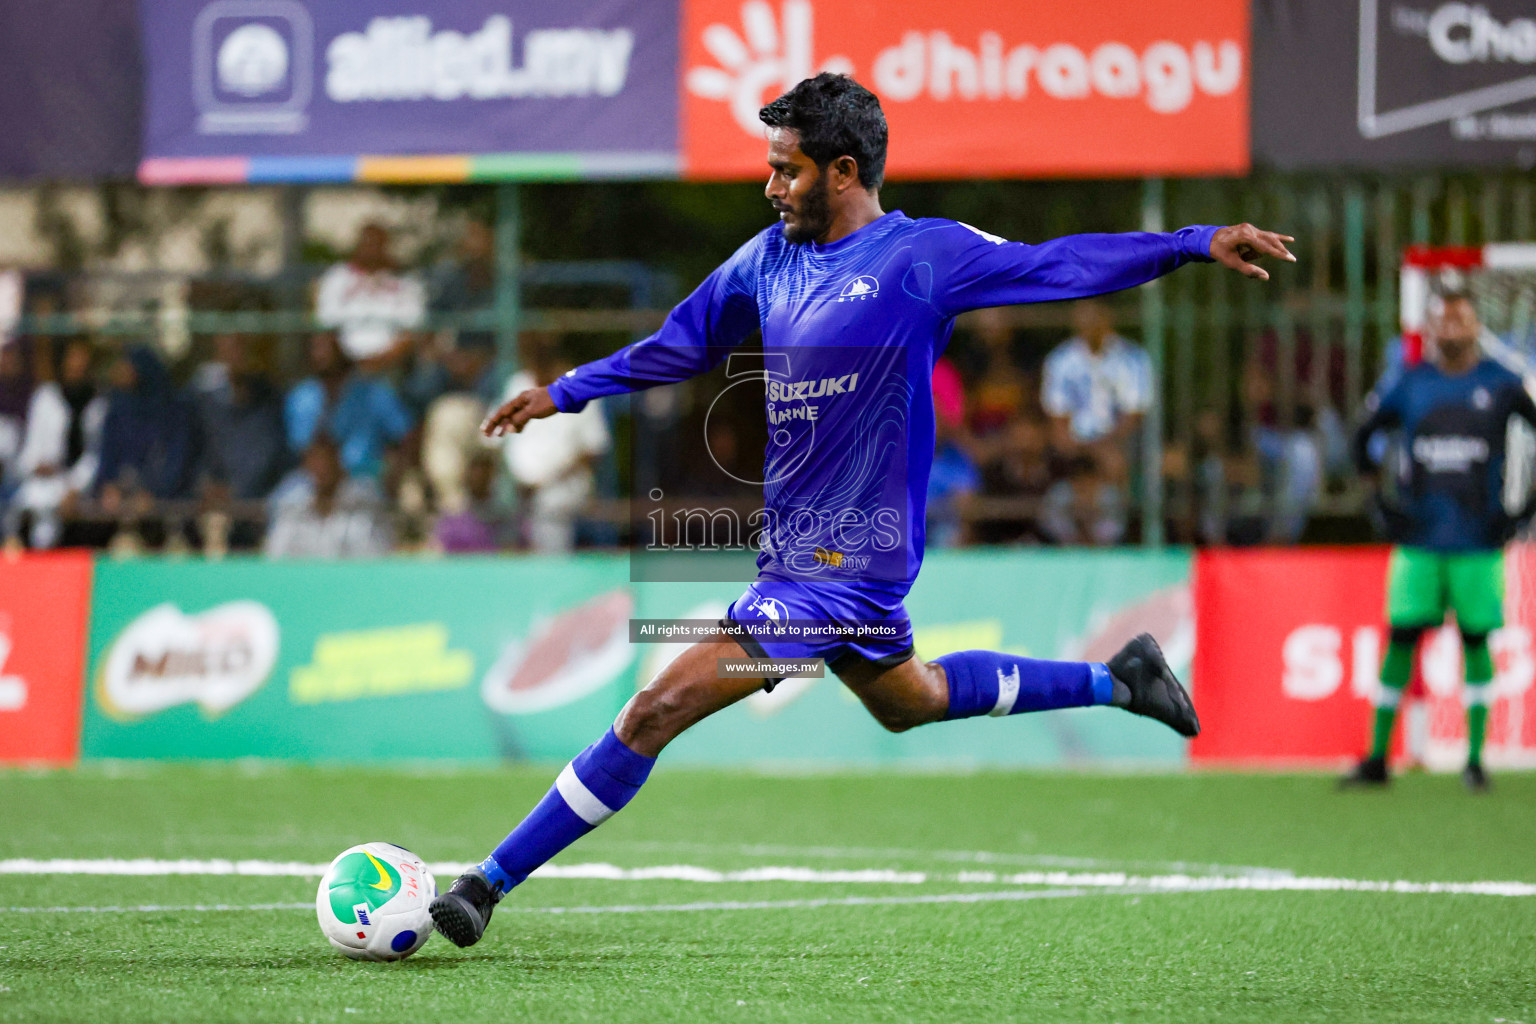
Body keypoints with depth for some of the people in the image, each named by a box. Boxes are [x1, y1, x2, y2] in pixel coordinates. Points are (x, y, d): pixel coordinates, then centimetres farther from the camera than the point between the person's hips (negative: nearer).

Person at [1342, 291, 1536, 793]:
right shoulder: (1410, 384, 6)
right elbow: (1363, 436, 17)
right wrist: (1377, 502, 9)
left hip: (1478, 539, -1)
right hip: (1418, 539, 1)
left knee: (1476, 640, 0)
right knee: (1400, 639, -1)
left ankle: (1475, 758, 7)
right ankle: (1377, 758, 5)